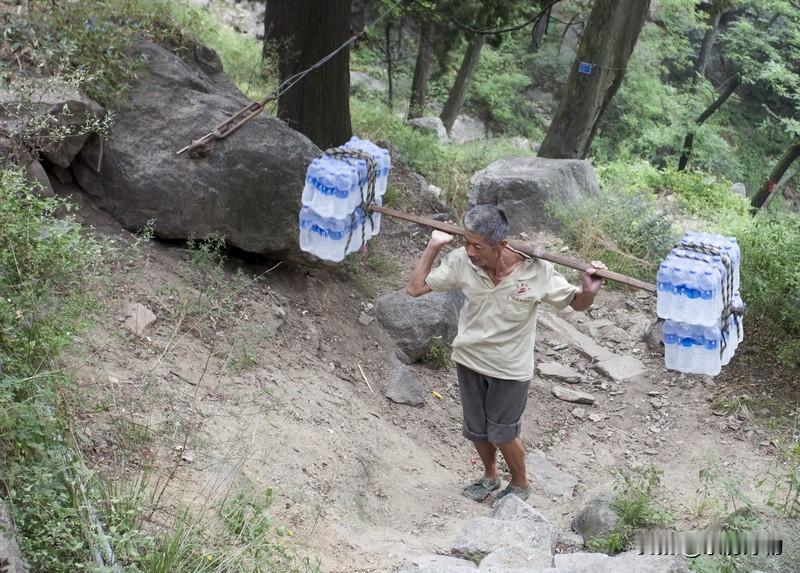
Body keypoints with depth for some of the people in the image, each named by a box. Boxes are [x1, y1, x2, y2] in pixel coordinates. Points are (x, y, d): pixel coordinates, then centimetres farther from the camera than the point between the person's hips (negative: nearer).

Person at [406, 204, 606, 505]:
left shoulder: (536, 271, -27)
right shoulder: (461, 261, -22)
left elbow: (576, 303, -13)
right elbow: (416, 287, -10)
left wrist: (588, 290, -36)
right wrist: (434, 246, -17)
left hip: (510, 368, -3)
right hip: (469, 359, 3)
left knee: (502, 434, 14)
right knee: (476, 429, 22)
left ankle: (520, 484, 44)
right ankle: (490, 476, 52)